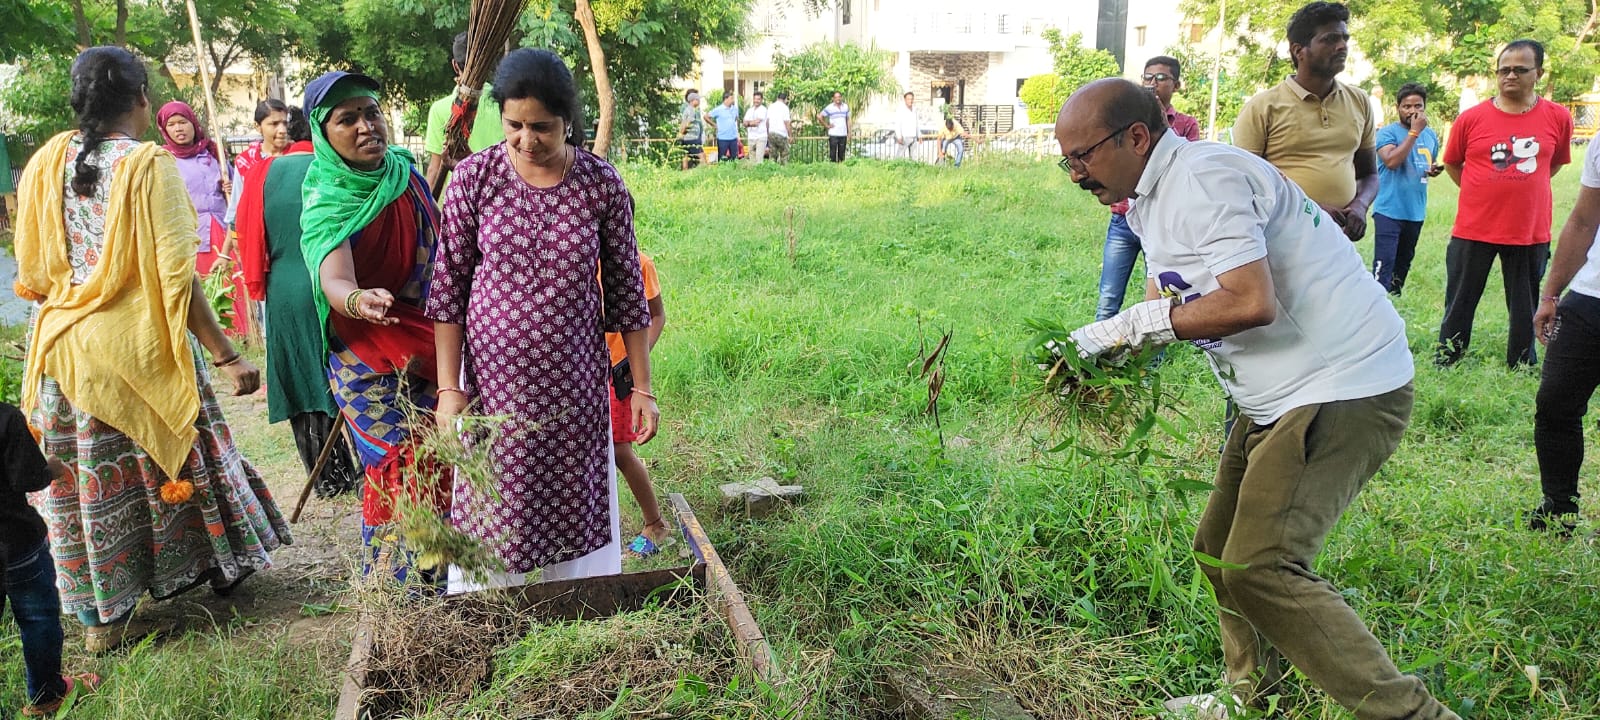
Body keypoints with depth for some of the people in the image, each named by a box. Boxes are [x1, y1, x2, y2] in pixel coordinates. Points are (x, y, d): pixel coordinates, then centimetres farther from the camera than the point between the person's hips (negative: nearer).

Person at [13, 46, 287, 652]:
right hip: (140, 347, -4)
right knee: (175, 457, 15)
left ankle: (102, 614, 23)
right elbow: (176, 280, -19)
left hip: (66, 347, 4)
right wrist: (227, 356, -15)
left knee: (88, 481, 13)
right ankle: (220, 562, 33)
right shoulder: (149, 165, -14)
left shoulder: (46, 163, 0)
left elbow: (30, 276, 6)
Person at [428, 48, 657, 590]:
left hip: (575, 382, 0)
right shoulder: (475, 178, -6)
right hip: (495, 378, 0)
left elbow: (626, 288, 0)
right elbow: (449, 285, -1)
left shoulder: (602, 183, -5)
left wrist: (642, 388, 0)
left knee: (575, 510, 8)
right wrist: (449, 388, -4)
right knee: (494, 516, 8)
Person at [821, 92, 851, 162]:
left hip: (843, 134, 3)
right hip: (833, 134, -3)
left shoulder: (846, 107, 8)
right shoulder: (830, 107, -3)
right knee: (833, 153, -2)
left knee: (842, 154, 7)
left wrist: (849, 133, 7)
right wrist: (827, 125, -2)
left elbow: (848, 120, 13)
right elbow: (819, 116, 0)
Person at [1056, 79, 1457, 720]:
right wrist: (1091, 352, -2)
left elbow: (1250, 303, -30)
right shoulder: (1151, 196, 12)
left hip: (1343, 388, -11)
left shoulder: (1201, 178, -19)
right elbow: (1165, 304, 15)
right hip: (1280, 398, 11)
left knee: (1257, 569, -17)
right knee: (1219, 549, 15)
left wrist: (1127, 325, -20)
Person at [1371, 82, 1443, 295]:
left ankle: (1395, 295, 33)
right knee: (1384, 264, -13)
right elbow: (1391, 161, -26)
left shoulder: (1431, 135, 11)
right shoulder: (1387, 132, -9)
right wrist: (1414, 132, -22)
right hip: (1389, 211, -7)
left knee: (1404, 261, 19)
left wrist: (1435, 169, 0)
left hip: (1416, 211, 7)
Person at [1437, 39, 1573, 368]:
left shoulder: (1558, 118, -2)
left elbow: (1556, 163, 15)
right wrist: (1487, 192, 7)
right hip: (1473, 230, -1)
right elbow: (1452, 163, 9)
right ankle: (1445, 365, 21)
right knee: (1459, 305, 9)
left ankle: (1521, 369, 26)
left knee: (1525, 309, 12)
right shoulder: (1472, 118, -5)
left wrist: (1523, 189, 9)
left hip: (1531, 232, 1)